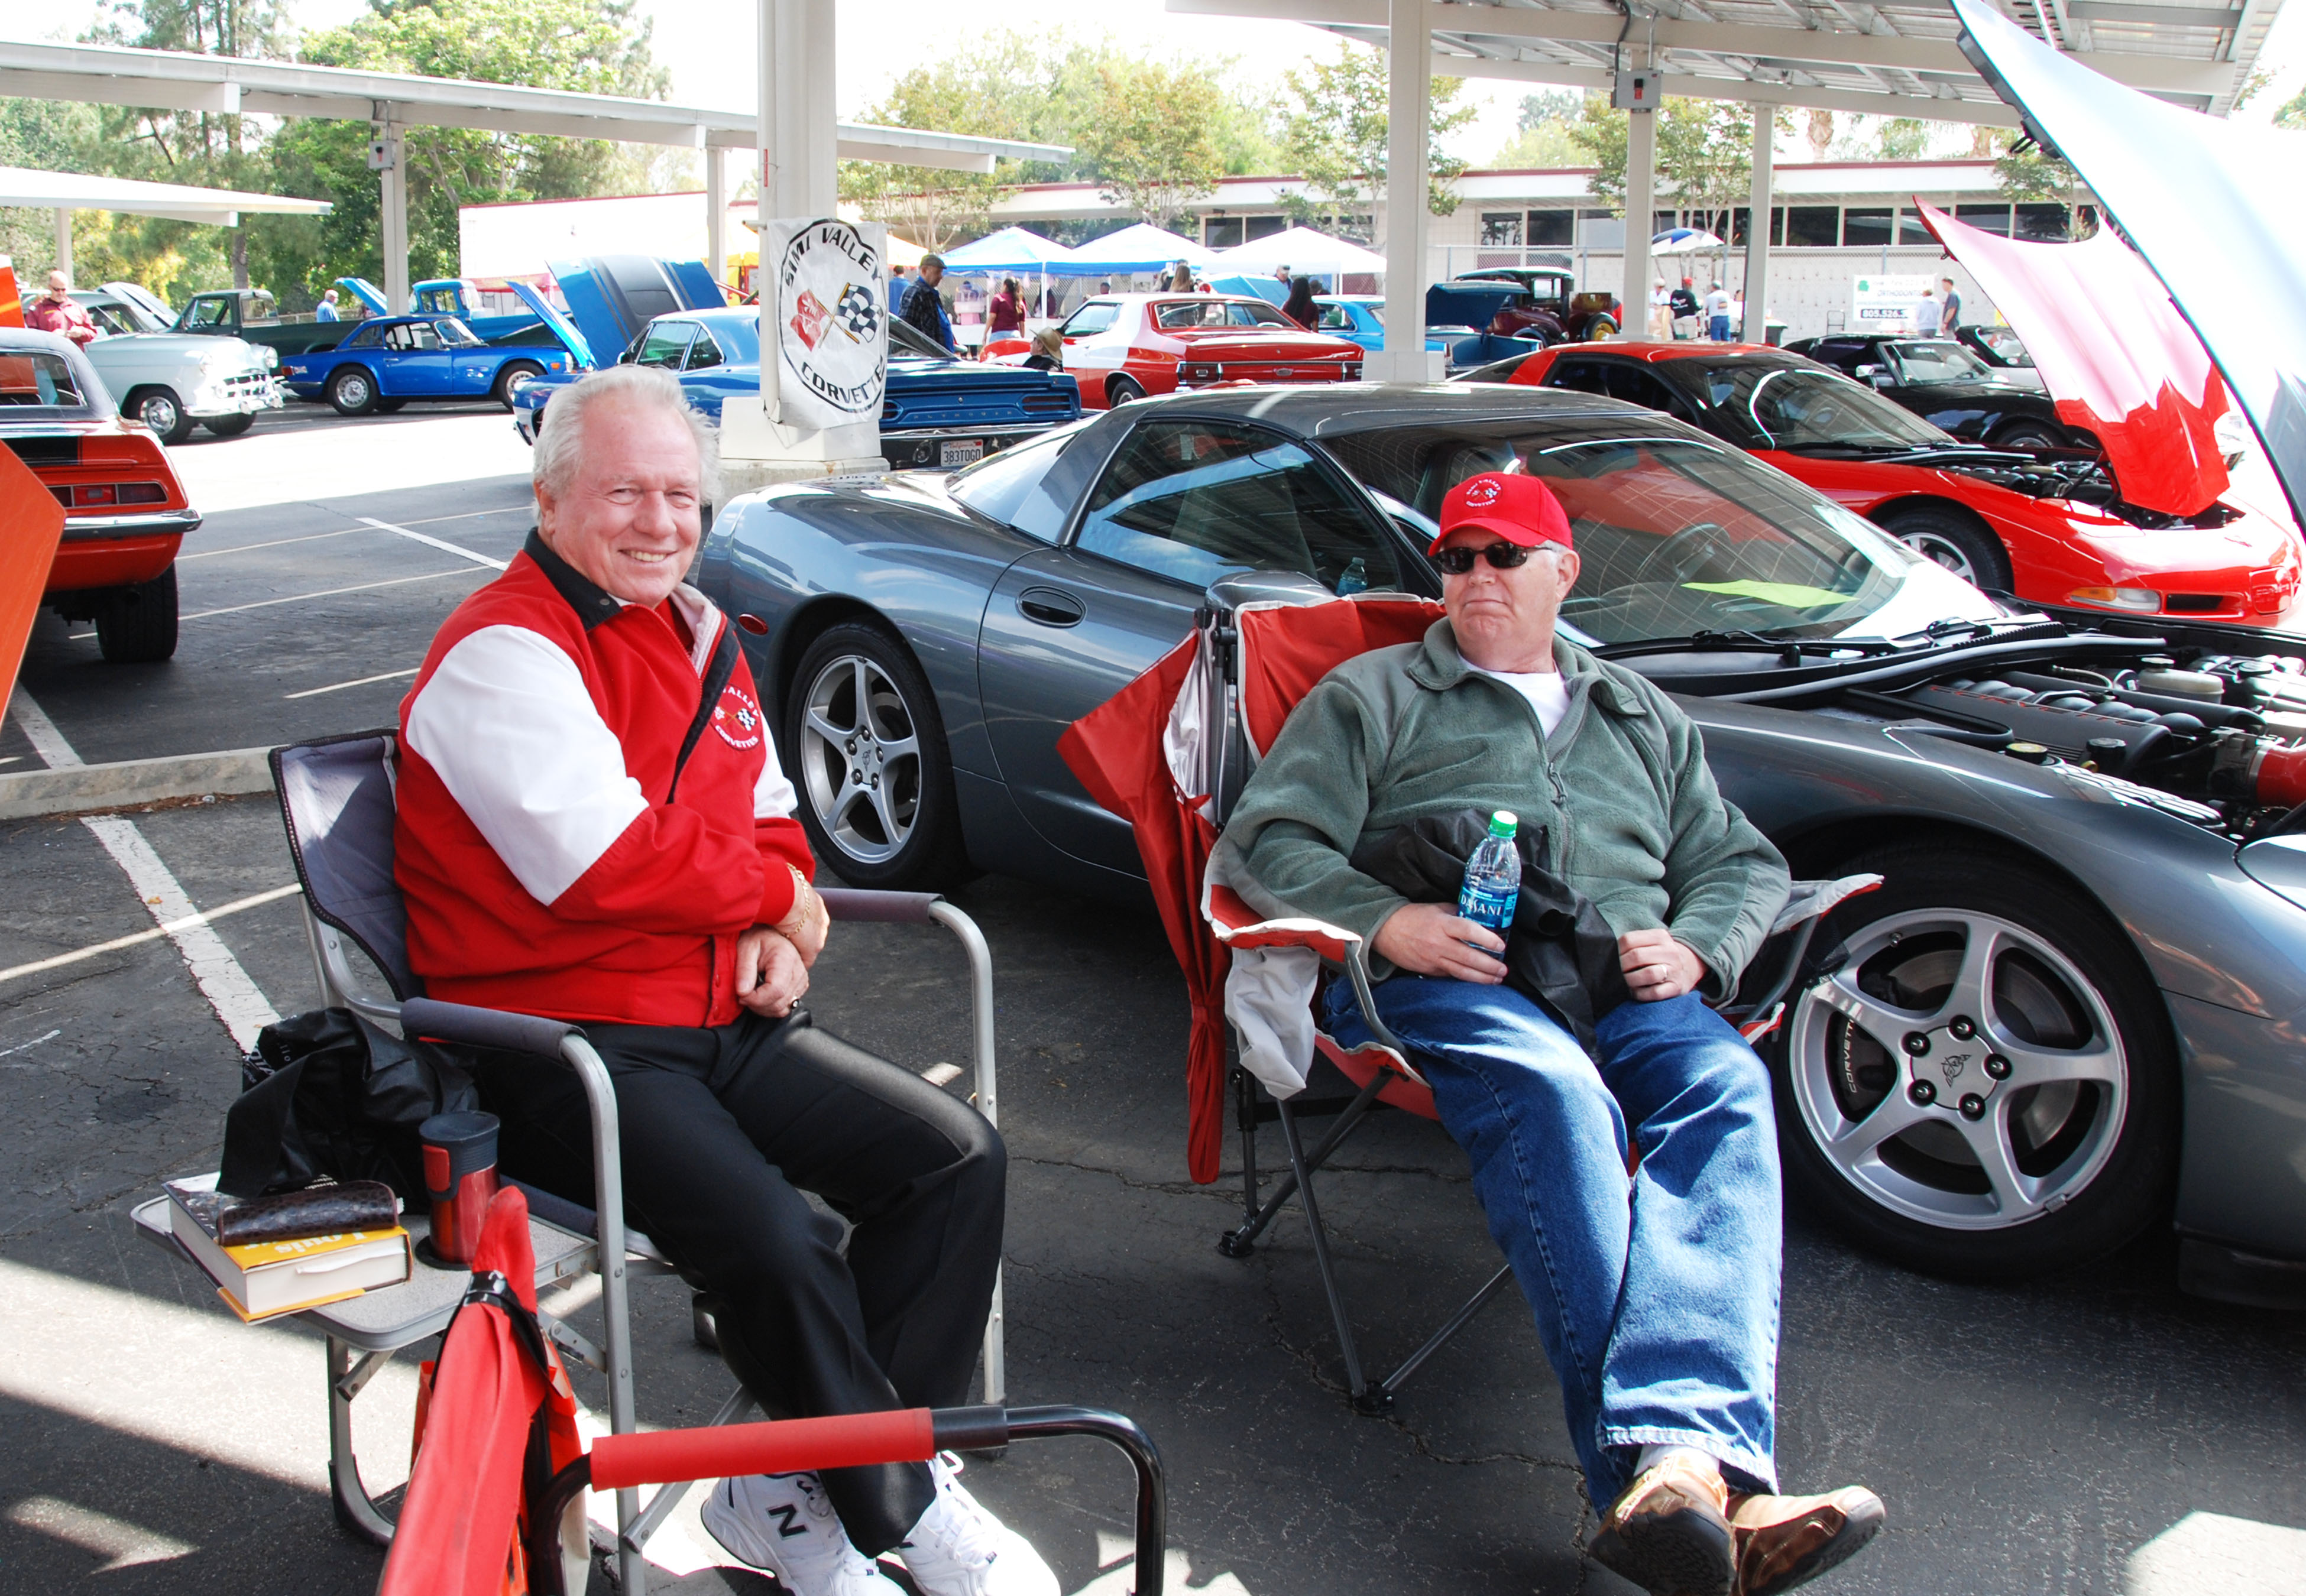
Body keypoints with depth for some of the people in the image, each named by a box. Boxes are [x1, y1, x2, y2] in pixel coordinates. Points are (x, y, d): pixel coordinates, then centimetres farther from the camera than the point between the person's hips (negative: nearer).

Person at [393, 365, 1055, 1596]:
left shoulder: (696, 631, 15)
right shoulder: (504, 651, -13)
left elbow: (767, 812, 23)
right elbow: (606, 865, -24)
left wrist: (771, 930, 0)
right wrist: (777, 896, -9)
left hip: (720, 1019, 9)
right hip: (560, 1049, -8)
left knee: (958, 1157, -6)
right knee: (775, 1242, -29)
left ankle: (798, 1495, -1)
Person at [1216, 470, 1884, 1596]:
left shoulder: (1640, 715, 32)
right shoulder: (1372, 696, 21)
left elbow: (1744, 861, 32)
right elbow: (1264, 840, 10)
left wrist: (1695, 946, 8)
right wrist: (1384, 920, -9)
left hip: (1631, 994, 3)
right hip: (1440, 988, -3)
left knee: (1726, 1084, -33)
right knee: (1552, 1093, -39)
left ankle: (1683, 1460, -51)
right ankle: (1669, 1478, -50)